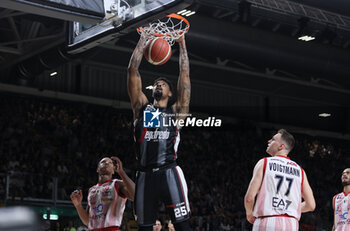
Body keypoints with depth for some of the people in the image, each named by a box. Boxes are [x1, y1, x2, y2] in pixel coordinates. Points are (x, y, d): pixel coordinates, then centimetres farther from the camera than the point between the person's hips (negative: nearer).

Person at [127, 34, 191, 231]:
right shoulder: (142, 107, 18)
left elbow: (185, 75, 12)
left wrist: (182, 44, 15)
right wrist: (143, 40, 16)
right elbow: (133, 70, 15)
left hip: (170, 173, -2)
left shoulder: (177, 111, 14)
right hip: (145, 175, 2)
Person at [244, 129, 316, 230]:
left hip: (267, 223, -3)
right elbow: (311, 205, 11)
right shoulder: (299, 170, 13)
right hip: (291, 224, 4)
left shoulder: (264, 163, 2)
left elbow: (249, 198, -5)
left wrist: (249, 214, 15)